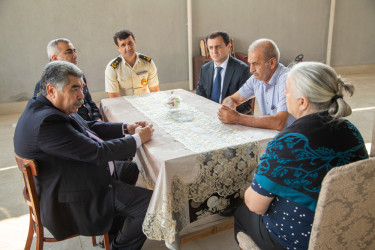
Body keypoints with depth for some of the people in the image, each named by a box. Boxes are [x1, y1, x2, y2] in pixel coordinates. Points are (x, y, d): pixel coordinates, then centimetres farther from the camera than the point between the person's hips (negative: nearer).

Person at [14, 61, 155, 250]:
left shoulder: (47, 108, 3)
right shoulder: (47, 122, -30)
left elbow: (89, 127, 12)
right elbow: (97, 152, -28)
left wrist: (126, 128, 0)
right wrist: (138, 139, -15)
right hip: (74, 202, -11)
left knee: (138, 170, 21)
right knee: (150, 204, -15)